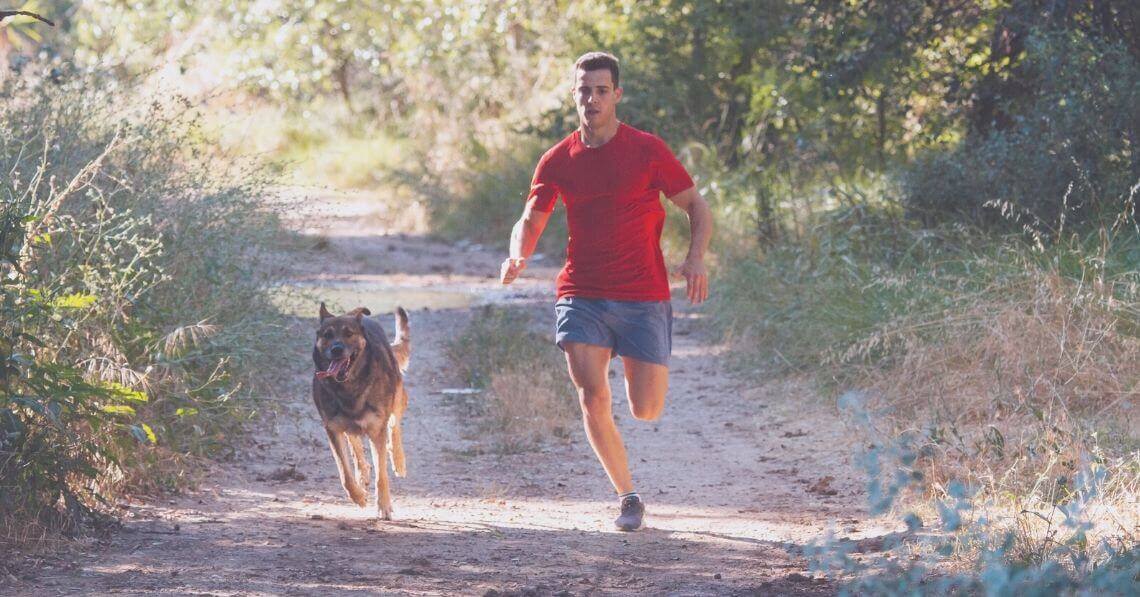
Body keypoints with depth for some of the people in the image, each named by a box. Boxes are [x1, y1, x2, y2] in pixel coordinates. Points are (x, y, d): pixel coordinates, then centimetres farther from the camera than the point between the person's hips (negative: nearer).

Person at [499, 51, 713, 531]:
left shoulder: (647, 150, -2)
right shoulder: (558, 160, 6)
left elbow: (696, 208, 3)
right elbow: (531, 222, 14)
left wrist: (696, 258, -16)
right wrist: (518, 256, -10)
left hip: (643, 297, -1)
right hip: (581, 295, 2)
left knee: (645, 411, 0)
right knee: (592, 398, -13)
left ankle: (642, 369, 38)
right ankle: (628, 497, 4)